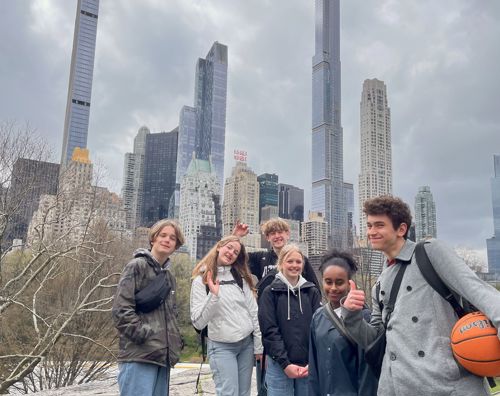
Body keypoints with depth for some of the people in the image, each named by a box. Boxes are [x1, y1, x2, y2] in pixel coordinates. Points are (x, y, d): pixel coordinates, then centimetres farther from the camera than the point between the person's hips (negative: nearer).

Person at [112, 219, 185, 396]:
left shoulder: (169, 276, 19)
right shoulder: (137, 266, -4)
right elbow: (121, 310, -13)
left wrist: (176, 340, 11)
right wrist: (145, 336, -15)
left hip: (163, 355, 8)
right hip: (139, 355, -7)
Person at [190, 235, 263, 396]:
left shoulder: (241, 277, 5)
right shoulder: (201, 280, -5)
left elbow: (253, 312, 6)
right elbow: (198, 322, -13)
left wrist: (258, 346, 3)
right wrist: (213, 296, -25)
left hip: (247, 343, 4)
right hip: (221, 346, -4)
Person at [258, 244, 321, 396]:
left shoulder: (312, 292, 7)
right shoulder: (270, 292, 0)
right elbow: (269, 330, -6)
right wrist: (285, 363, -12)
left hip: (309, 365, 2)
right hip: (279, 365, -2)